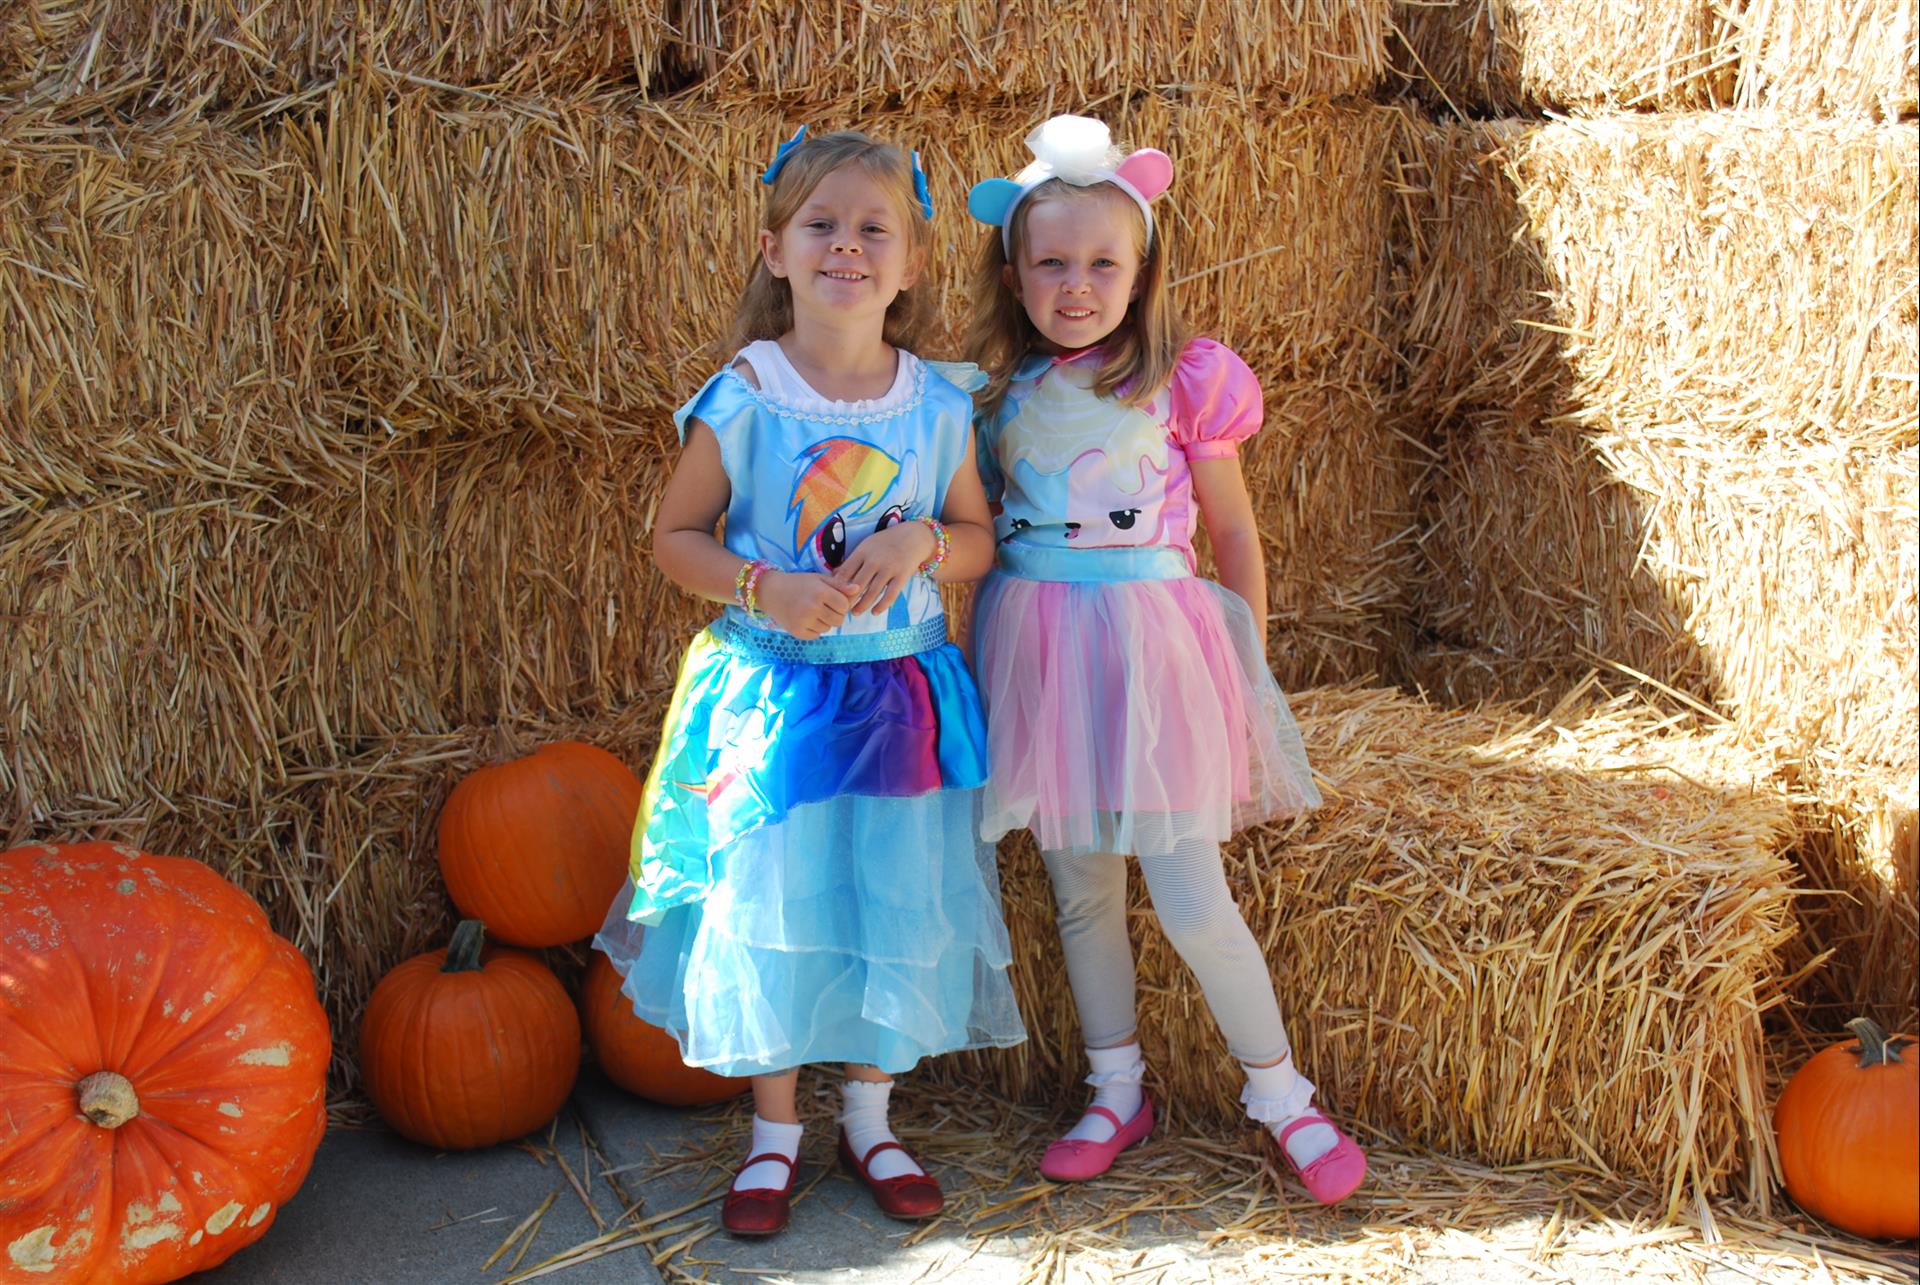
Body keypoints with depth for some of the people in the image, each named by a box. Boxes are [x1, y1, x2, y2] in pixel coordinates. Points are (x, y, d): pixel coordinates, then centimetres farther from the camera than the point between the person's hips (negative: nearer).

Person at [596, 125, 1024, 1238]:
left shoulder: (939, 407, -1)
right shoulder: (743, 399, -8)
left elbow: (981, 539, 8)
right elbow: (677, 535, -1)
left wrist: (922, 542, -13)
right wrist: (765, 588, -17)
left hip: (904, 695, 2)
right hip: (774, 693, -2)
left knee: (896, 910, 10)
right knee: (768, 906, 5)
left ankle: (871, 1119, 31)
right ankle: (775, 1131, 25)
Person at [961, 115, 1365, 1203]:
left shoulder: (1186, 380, -4)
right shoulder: (999, 392, 5)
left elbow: (1232, 527, 3)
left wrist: (1251, 659, 5)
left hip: (1152, 642, -3)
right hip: (1038, 646, 4)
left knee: (1193, 902, -4)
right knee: (1082, 891, 12)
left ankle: (1282, 1095, 17)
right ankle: (1117, 1096, 28)